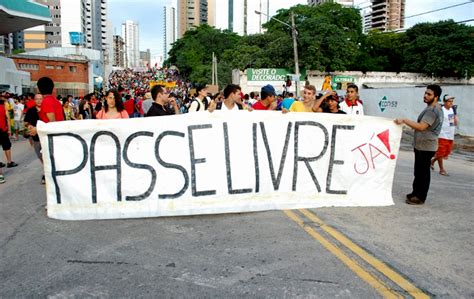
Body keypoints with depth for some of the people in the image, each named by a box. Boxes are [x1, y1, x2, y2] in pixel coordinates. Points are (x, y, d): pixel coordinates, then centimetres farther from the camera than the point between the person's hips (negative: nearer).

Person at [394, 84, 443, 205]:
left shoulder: (432, 110, -18)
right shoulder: (434, 109, 17)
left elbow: (421, 127, -27)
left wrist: (404, 120, -26)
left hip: (426, 147, -11)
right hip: (421, 145, 11)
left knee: (423, 172, -3)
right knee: (419, 171, 16)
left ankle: (420, 197, 4)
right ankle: (416, 193, 25)